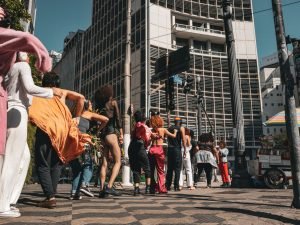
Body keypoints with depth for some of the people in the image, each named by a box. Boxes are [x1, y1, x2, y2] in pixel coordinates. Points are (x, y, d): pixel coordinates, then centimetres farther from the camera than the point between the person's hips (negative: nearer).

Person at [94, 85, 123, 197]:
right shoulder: (113, 102, 3)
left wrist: (97, 135, 14)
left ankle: (102, 189, 1)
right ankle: (109, 186, -16)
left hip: (101, 135, 6)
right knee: (117, 162, -2)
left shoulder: (99, 105, 16)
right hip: (111, 133, -5)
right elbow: (118, 118, -4)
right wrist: (121, 133, -3)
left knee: (104, 164, 7)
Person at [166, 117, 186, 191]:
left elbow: (167, 139, 14)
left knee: (169, 168, 10)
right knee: (177, 168, 0)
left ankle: (168, 186, 9)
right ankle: (176, 186, -3)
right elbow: (183, 140, -7)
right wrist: (185, 150, -5)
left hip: (170, 149, 4)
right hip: (177, 149, -4)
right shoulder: (181, 128, 0)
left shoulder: (170, 128, 13)